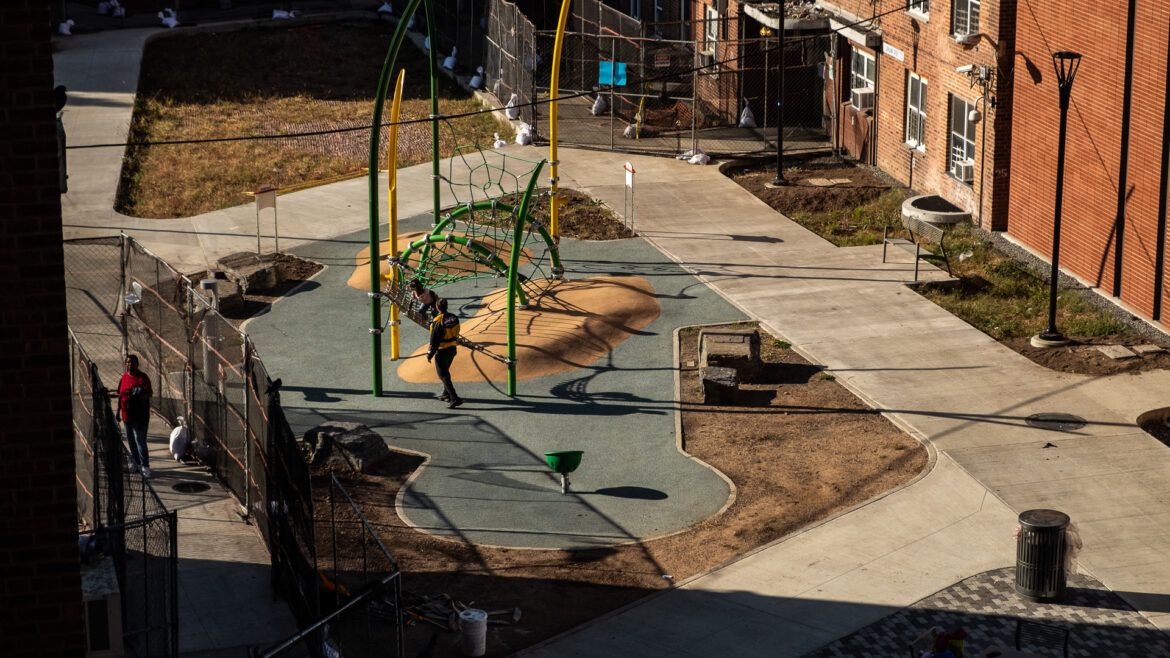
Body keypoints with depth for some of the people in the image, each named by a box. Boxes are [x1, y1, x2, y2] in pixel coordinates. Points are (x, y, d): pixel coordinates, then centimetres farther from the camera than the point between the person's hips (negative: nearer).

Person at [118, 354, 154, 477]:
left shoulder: (142, 377, -8)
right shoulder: (124, 377, 10)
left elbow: (149, 393, -15)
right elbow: (120, 395, 17)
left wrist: (136, 397, -30)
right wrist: (118, 411, 15)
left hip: (140, 415, -7)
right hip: (127, 413, 7)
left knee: (140, 440, -10)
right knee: (130, 439, 13)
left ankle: (145, 466, -6)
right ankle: (136, 463, 26)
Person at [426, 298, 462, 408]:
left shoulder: (438, 321, -22)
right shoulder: (453, 318, 0)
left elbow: (434, 340, -20)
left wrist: (430, 354, -11)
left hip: (442, 351, -8)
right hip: (452, 349, 8)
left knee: (443, 375, -3)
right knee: (445, 371, 26)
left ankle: (455, 398, -12)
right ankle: (446, 394, 36)